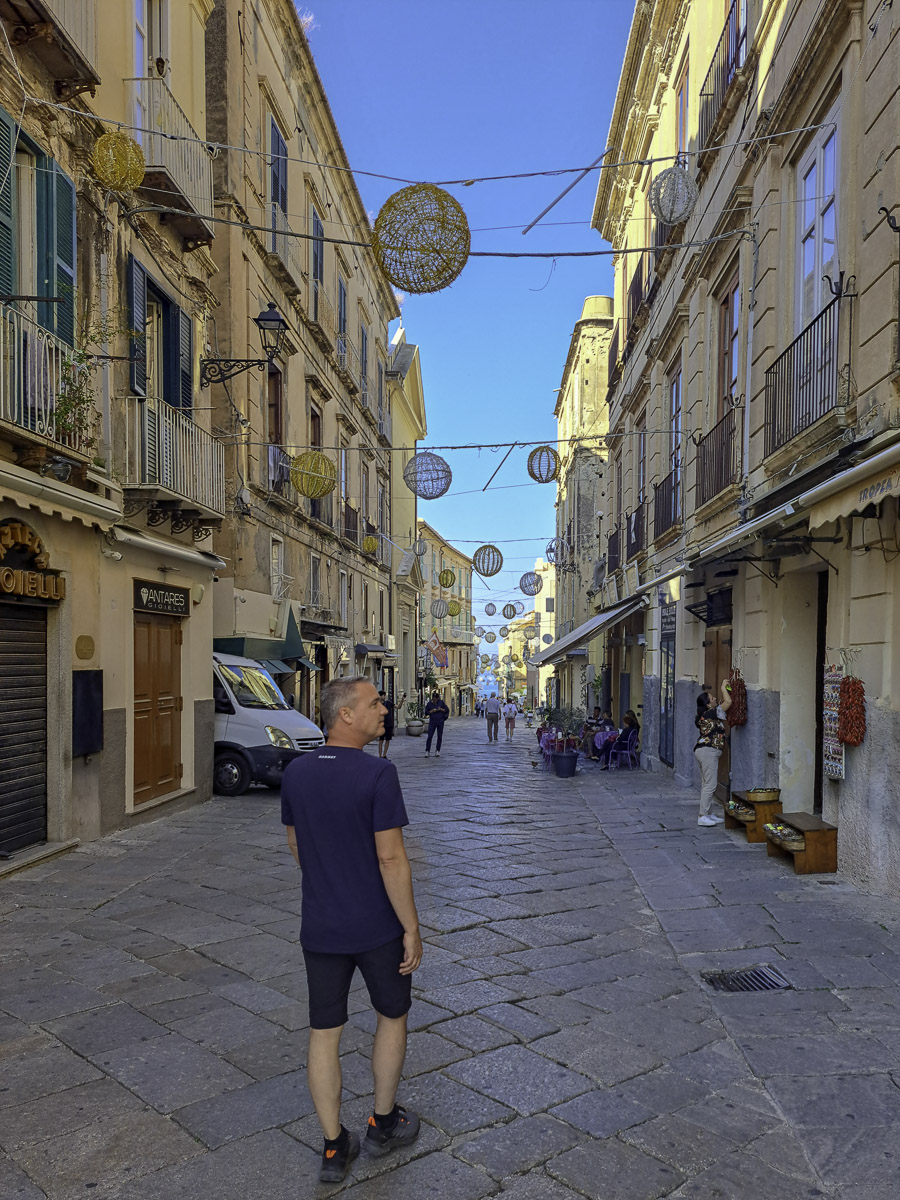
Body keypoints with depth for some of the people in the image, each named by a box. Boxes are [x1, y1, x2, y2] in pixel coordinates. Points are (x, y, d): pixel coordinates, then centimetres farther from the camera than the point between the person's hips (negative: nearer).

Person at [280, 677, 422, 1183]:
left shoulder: (296, 773, -2)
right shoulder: (377, 774, -22)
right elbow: (392, 859, -21)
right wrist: (412, 928, -12)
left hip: (320, 927, 4)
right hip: (377, 927, -4)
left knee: (325, 1034, 13)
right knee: (392, 1017, 19)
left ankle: (335, 1147, 24)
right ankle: (384, 1122, 34)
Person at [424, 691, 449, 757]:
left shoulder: (441, 702, 1)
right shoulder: (429, 703, 1)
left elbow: (447, 710, 3)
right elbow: (426, 712, 1)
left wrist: (441, 709, -14)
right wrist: (432, 711, -14)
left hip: (440, 722, 1)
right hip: (432, 722, -1)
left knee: (440, 737, 4)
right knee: (429, 736, -6)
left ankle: (437, 751, 13)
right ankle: (427, 751, -4)